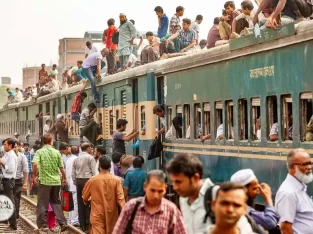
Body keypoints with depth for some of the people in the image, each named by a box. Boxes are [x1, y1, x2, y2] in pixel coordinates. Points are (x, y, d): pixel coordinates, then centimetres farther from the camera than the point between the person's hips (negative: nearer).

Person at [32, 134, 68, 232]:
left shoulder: (39, 152, -5)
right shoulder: (57, 152, 2)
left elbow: (35, 164, -21)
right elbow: (61, 167, 4)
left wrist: (34, 175, -7)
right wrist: (64, 178, 19)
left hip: (44, 180, -3)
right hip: (56, 181, 3)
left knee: (42, 203, 6)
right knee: (56, 202, 16)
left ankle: (43, 225, 8)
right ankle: (63, 223, 9)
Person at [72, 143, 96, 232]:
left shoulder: (76, 159, 12)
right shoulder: (90, 158, -5)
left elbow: (73, 173, 12)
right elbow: (94, 172, -9)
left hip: (78, 181, 6)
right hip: (88, 180, -6)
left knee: (80, 203, 8)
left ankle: (82, 224, 11)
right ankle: (88, 223, -4)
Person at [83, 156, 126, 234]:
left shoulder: (92, 180, -8)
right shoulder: (116, 180, -8)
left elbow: (85, 197, 6)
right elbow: (120, 198, -12)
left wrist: (87, 201, 28)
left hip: (97, 214, -2)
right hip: (111, 214, 2)